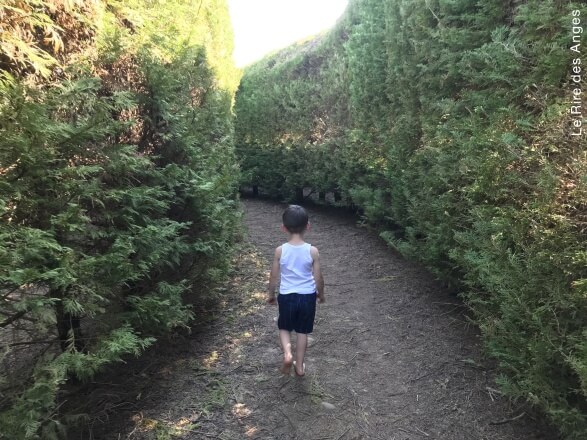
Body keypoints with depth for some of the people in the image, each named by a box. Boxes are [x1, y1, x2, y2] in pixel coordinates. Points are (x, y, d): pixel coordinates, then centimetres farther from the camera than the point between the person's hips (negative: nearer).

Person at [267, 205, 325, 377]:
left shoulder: (280, 251, -13)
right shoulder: (313, 251, -14)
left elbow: (274, 276, -4)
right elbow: (318, 278, -6)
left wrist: (271, 294, 14)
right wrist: (321, 294, 13)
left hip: (287, 296, 0)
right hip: (308, 296, 1)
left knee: (284, 328, 21)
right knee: (302, 331, 17)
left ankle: (287, 353, -3)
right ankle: (299, 365, 26)